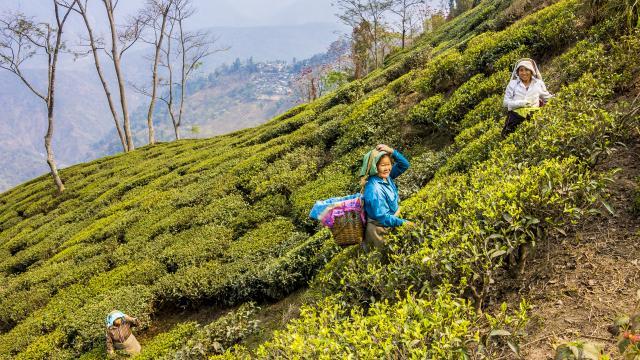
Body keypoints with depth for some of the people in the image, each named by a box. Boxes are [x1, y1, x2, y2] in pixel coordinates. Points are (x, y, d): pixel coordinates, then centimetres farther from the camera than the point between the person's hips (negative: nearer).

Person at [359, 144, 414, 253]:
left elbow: (404, 165, -7)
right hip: (380, 230, -8)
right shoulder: (374, 189, -32)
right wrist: (402, 222, -22)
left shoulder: (387, 176, -8)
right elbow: (381, 217, -29)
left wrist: (392, 151, -24)